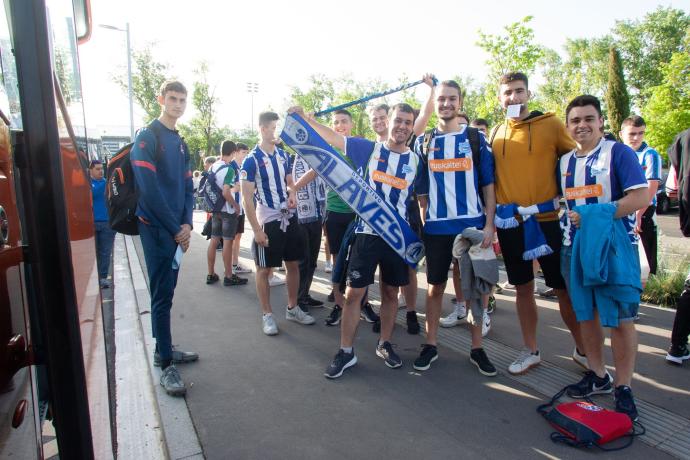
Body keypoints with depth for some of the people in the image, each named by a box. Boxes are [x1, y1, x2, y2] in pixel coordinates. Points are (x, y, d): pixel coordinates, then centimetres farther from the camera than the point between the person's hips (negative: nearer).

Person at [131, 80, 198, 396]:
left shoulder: (181, 143, 16)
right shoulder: (147, 137, -7)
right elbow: (149, 189, -16)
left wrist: (187, 223, -2)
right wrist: (176, 228, -13)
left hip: (176, 230, 7)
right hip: (156, 228, -7)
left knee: (167, 292, 13)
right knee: (162, 295, -5)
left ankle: (163, 350, 25)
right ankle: (167, 366, 1)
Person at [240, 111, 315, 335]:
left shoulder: (283, 154, 7)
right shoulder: (251, 160, -12)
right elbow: (247, 198, -12)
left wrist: (292, 193, -4)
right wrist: (256, 229, -16)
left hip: (289, 217, 7)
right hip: (267, 222, -6)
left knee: (293, 264, 13)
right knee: (264, 269, 5)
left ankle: (292, 308, 28)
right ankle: (267, 315, 18)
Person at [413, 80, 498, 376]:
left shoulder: (476, 138, 4)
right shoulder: (423, 142, 8)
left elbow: (488, 185, 2)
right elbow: (420, 188, 11)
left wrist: (489, 224, -6)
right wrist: (422, 221, 3)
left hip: (473, 224, -1)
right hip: (436, 227, 1)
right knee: (435, 285, 9)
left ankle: (477, 348, 20)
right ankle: (431, 345, 21)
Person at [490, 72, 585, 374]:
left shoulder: (551, 124, -1)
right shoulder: (496, 134, 8)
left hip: (548, 219, -3)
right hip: (511, 223, 3)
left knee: (565, 288, 5)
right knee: (523, 288, 12)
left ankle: (582, 349, 25)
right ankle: (530, 351, 27)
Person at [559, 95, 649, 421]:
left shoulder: (618, 152, -5)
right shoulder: (564, 161, 12)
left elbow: (641, 198, -14)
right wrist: (569, 220, 3)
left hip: (615, 246, -5)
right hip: (575, 247, 6)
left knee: (620, 318, -1)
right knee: (586, 315, 12)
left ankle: (623, 388, 13)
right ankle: (598, 376, 28)